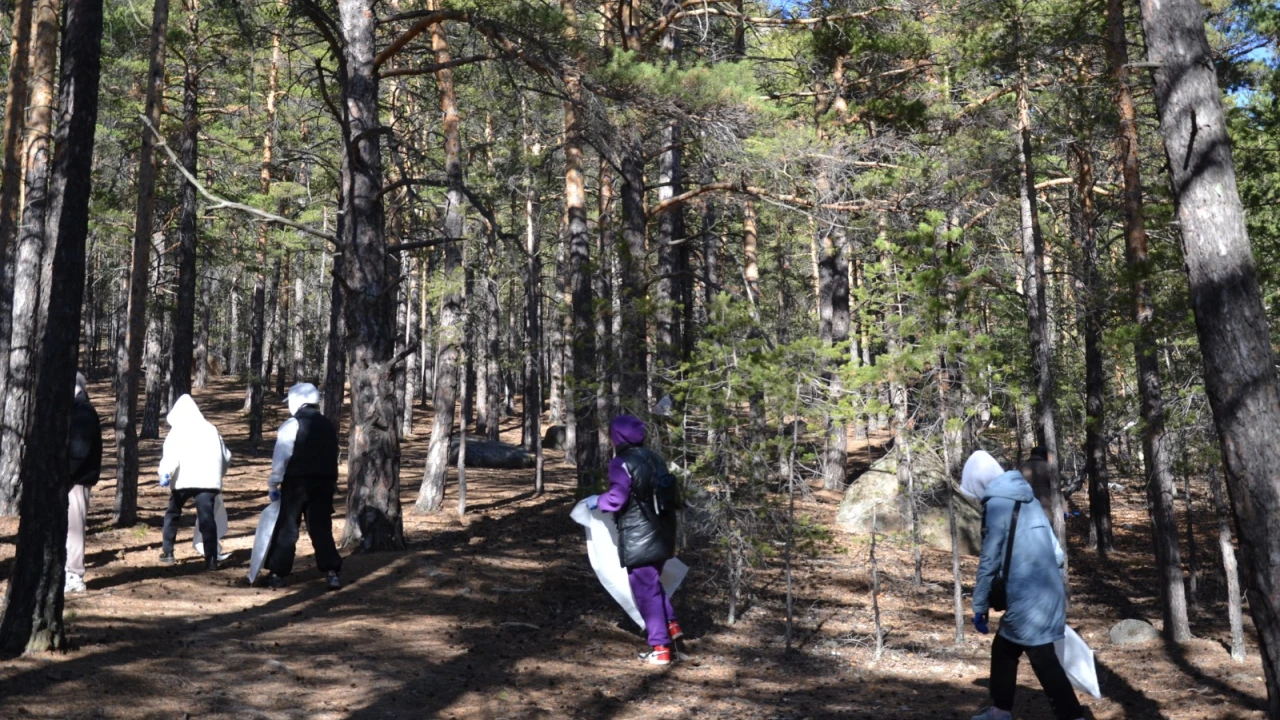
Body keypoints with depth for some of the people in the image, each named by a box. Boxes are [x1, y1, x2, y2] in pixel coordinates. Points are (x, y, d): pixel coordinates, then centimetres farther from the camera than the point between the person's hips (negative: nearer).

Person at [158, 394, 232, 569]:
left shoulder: (178, 429, 8)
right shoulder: (210, 429, 20)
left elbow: (171, 453, -11)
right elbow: (227, 457, 22)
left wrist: (165, 473, -19)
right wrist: (217, 474, 35)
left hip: (184, 479, -2)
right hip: (208, 479, 2)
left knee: (173, 514, 18)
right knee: (207, 519, -1)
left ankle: (167, 553, 19)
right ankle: (211, 558, -9)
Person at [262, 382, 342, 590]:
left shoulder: (292, 424, -8)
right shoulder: (328, 425, 11)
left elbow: (281, 457, -11)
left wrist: (273, 484, -5)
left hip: (297, 482, -5)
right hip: (325, 482, 5)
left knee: (286, 528, 6)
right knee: (321, 528, 8)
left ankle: (278, 574, 12)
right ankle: (331, 572, -2)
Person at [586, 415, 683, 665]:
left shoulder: (622, 463, -12)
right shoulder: (654, 458, 12)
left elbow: (616, 499, -18)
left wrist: (597, 501, 2)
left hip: (638, 539, -8)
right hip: (661, 534, 8)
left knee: (646, 591, 0)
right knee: (652, 584, 25)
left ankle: (660, 649, 3)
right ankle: (672, 626, 14)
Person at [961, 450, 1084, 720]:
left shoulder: (996, 503, -10)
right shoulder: (1028, 499, 14)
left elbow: (989, 561, -10)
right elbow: (1055, 550, 16)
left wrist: (979, 607, -3)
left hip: (1028, 597, -9)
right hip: (1047, 591, 9)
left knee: (1044, 661, -5)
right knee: (1003, 648, 21)